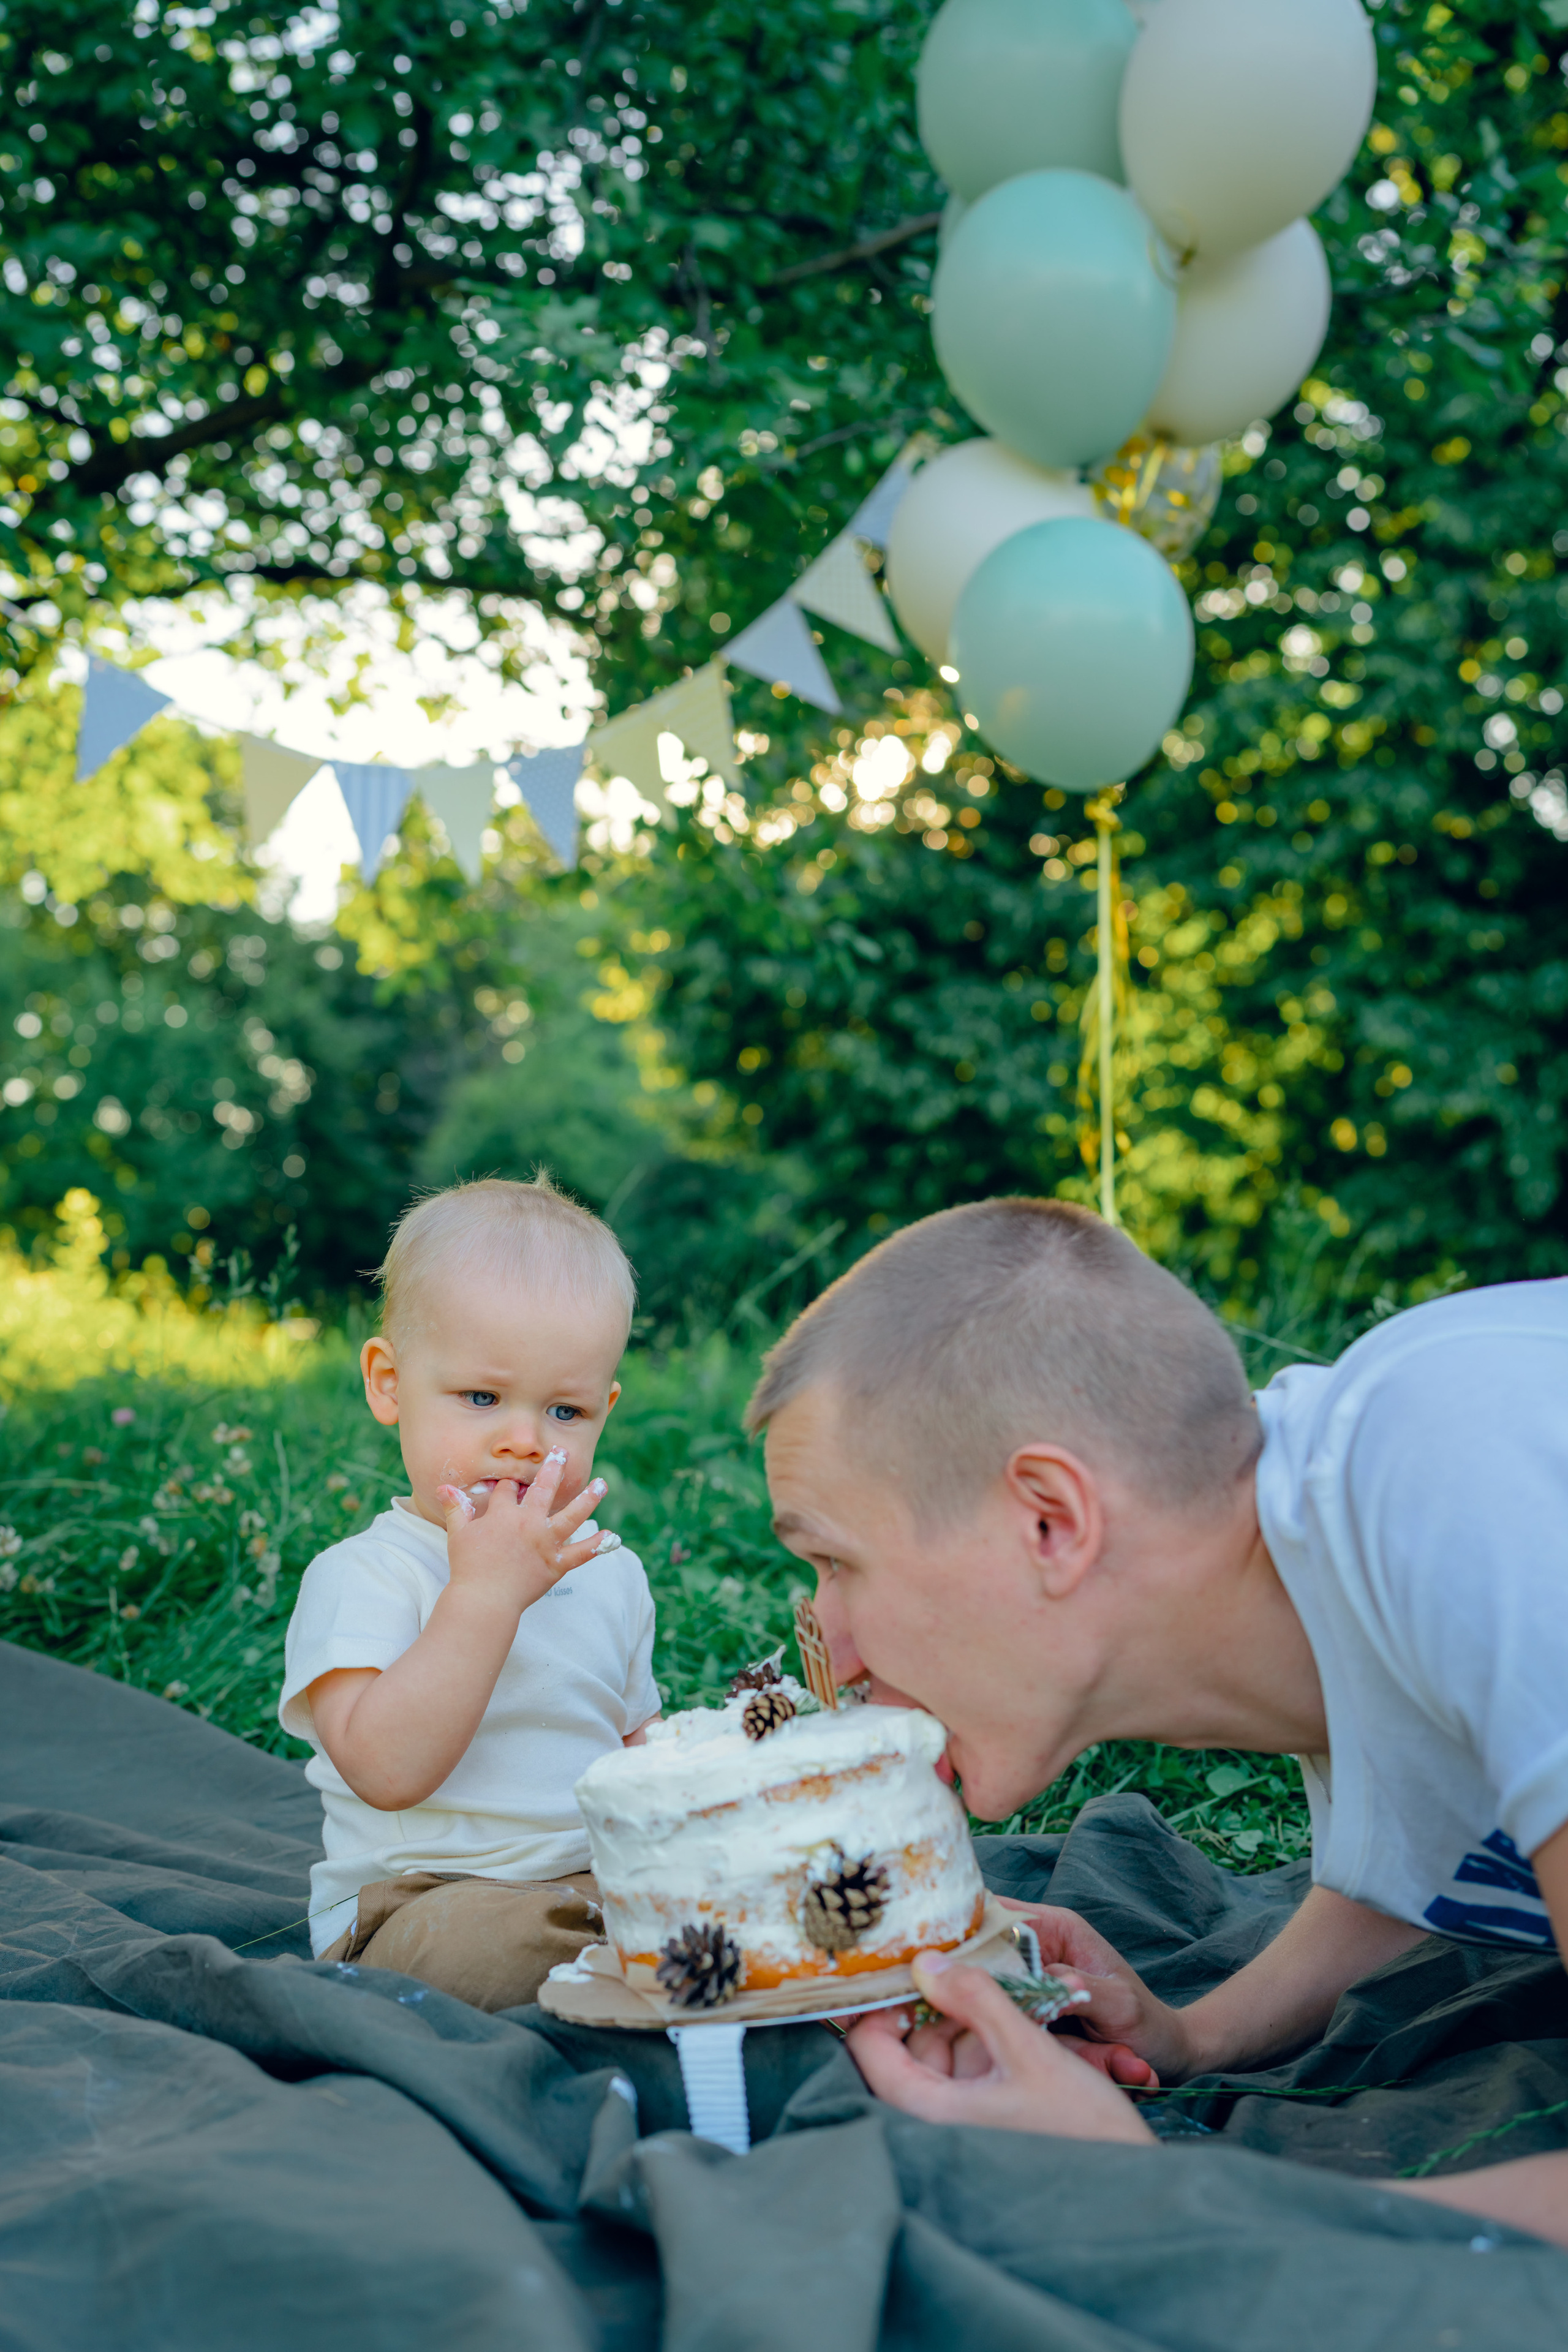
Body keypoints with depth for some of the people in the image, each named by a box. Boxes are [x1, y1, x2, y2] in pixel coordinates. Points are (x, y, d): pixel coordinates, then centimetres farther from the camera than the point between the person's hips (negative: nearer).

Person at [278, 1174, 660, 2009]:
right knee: (469, 1943, -36)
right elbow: (386, 1770, -25)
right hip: (413, 1900, -4)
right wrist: (486, 1592, -26)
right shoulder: (358, 1577, -10)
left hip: (603, 1880, 5)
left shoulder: (612, 1573, 11)